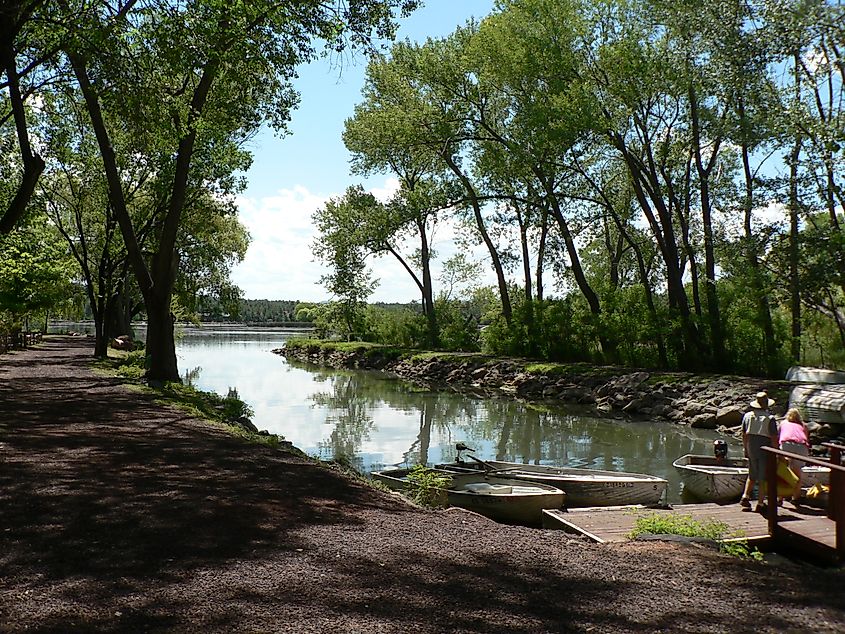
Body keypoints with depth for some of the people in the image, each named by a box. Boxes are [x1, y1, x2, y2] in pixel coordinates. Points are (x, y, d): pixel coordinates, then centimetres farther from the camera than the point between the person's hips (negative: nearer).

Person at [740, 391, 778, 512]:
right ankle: (760, 503, 8)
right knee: (763, 477, 4)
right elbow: (774, 438, -11)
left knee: (752, 475, 19)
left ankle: (745, 496, 8)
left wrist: (746, 449, 19)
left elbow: (744, 435, 9)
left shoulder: (747, 416, 3)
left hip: (751, 448, 4)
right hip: (765, 449, -4)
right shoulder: (770, 418, -10)